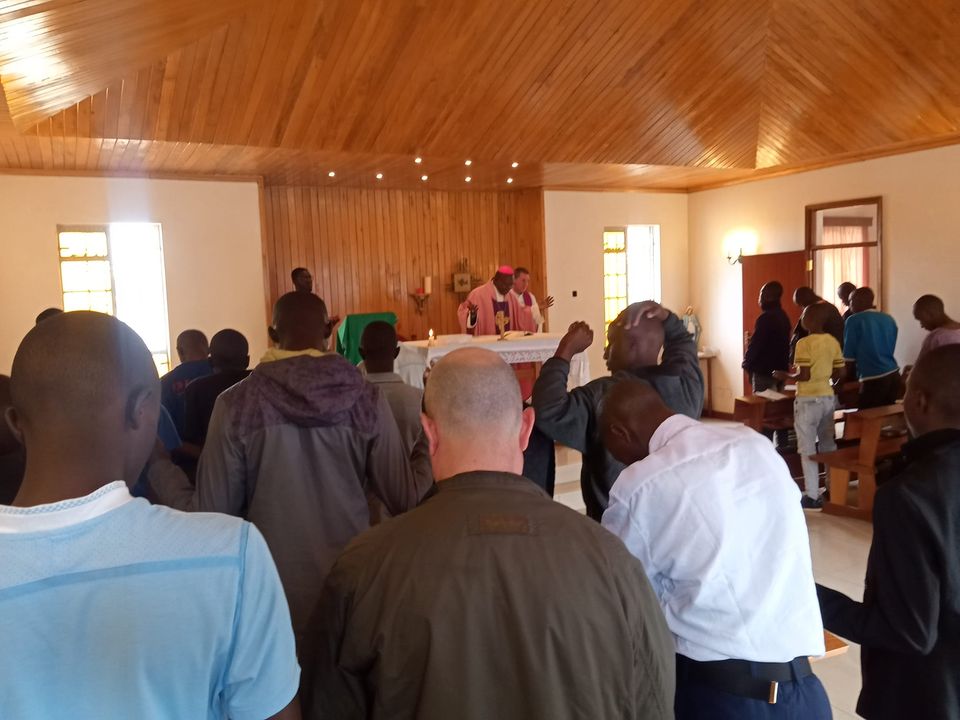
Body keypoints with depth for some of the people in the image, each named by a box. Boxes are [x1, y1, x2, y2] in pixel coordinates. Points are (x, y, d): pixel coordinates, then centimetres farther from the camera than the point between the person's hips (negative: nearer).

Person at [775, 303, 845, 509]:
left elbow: (804, 376, -21)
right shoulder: (833, 342, 5)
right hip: (829, 398, 7)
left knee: (807, 449, 1)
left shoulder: (804, 343, -16)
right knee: (828, 445, 17)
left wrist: (785, 376, -5)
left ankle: (812, 497, 3)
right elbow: (840, 373, 8)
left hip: (808, 400, -7)